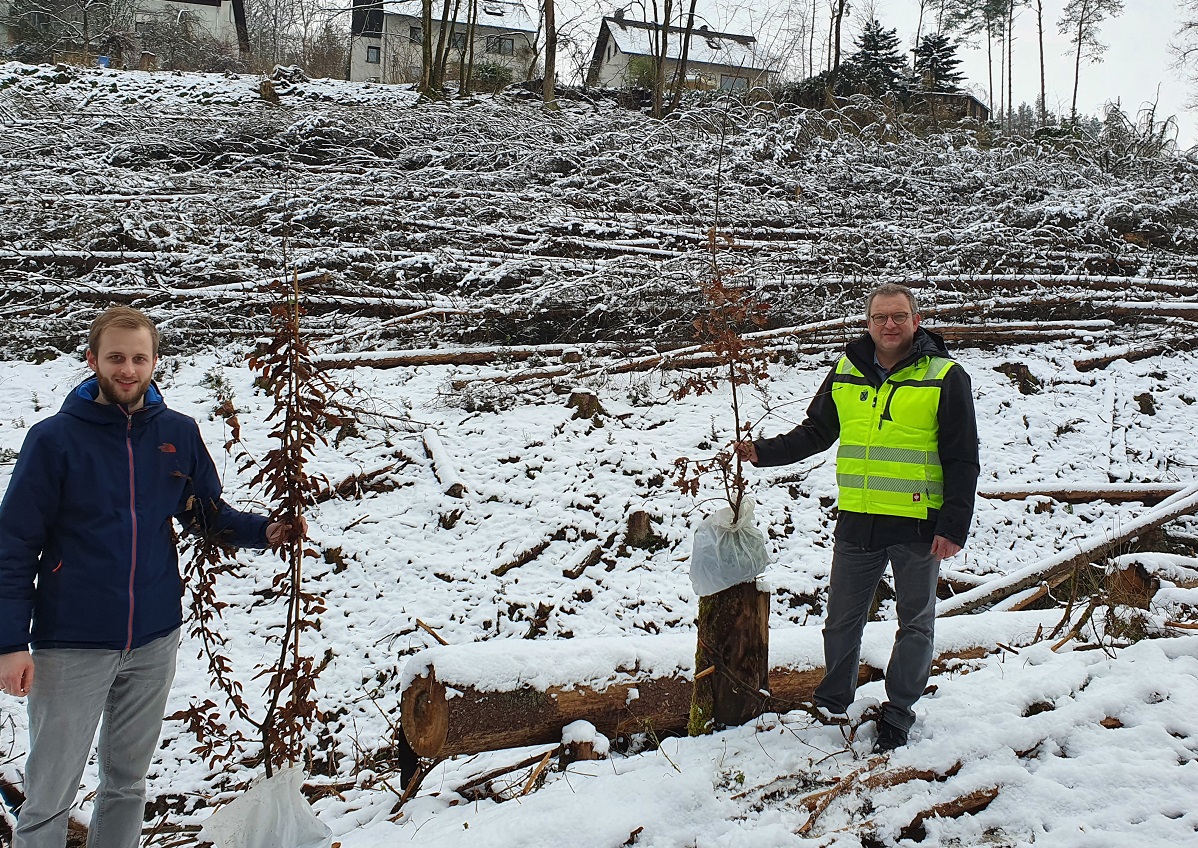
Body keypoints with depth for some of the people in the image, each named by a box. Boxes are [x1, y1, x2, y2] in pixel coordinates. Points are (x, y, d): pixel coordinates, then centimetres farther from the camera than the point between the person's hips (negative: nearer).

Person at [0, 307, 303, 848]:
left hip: (154, 641, 3)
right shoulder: (54, 439, -7)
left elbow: (207, 513, 10)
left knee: (128, 782, 18)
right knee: (48, 800, 4)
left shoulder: (178, 433, 2)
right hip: (72, 645, -3)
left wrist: (264, 531, -8)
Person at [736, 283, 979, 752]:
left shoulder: (945, 377, -5)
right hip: (857, 521, 3)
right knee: (842, 620, 12)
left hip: (918, 525, -3)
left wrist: (954, 527, -11)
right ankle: (832, 703, 30)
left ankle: (898, 712, 26)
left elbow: (963, 459, -5)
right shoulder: (846, 372, 5)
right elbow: (815, 432, 16)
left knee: (915, 623, 10)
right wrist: (764, 452, 2)